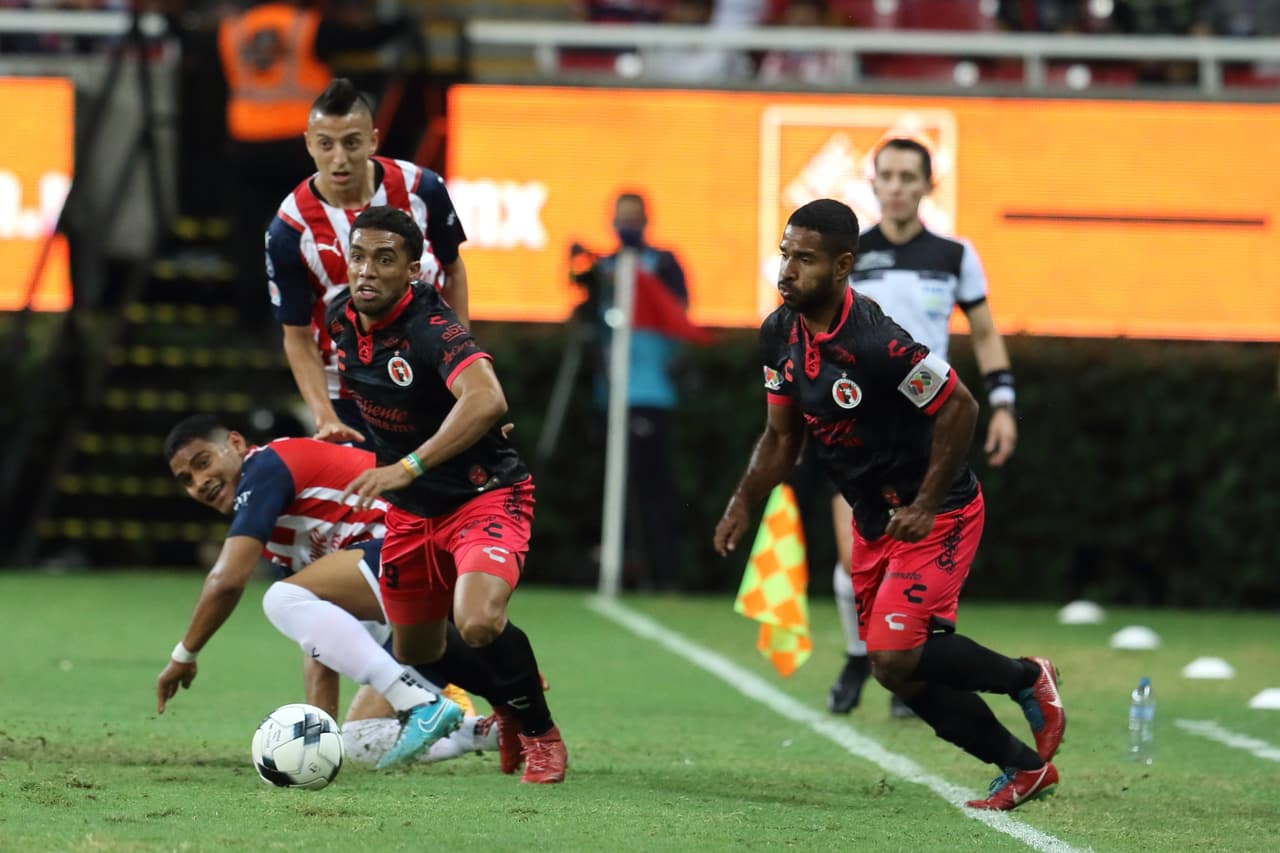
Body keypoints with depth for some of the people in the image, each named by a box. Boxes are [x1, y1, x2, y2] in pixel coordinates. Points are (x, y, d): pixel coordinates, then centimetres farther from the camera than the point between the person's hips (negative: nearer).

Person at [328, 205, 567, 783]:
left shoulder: (429, 328, -27)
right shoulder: (342, 318, -4)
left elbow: (486, 401, -45)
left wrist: (407, 467, -48)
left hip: (485, 494, -8)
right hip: (411, 511, 8)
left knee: (478, 623, -31)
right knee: (414, 653, 15)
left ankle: (541, 734, -4)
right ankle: (508, 707, 46)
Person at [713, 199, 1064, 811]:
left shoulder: (874, 342, -29)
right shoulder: (779, 335, -3)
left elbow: (959, 408, -21)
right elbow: (782, 435, 9)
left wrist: (925, 507, -20)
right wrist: (744, 502, -5)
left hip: (936, 514, -8)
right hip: (873, 520, 8)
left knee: (894, 658, -19)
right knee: (906, 672, 10)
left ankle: (1026, 679, 6)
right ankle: (1024, 768, 27)